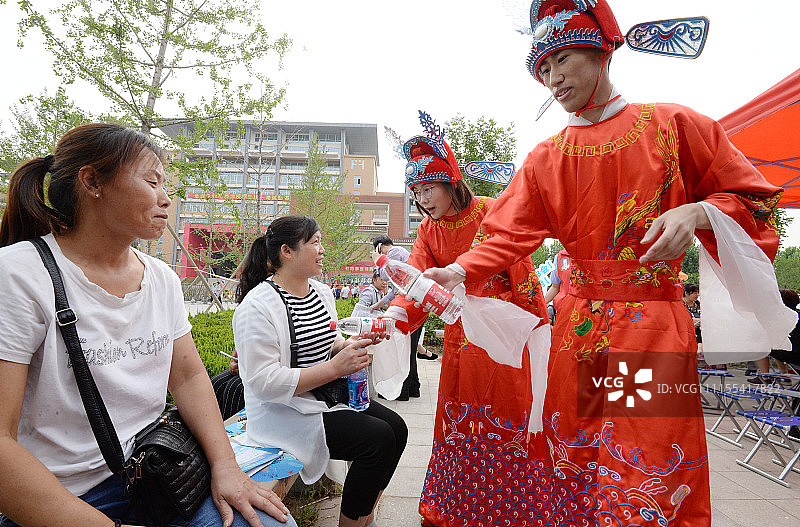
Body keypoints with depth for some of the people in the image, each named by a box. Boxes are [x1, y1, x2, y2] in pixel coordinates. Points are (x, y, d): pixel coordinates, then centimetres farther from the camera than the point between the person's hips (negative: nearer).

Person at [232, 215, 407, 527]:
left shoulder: (322, 293, 7)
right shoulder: (257, 306, -19)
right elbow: (264, 383, -24)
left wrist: (352, 343, -4)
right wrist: (336, 367, -27)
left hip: (327, 396, 8)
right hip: (284, 413, -8)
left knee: (396, 426, -4)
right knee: (377, 438, -21)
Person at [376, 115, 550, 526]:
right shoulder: (428, 230, 4)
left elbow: (522, 271, -10)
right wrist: (396, 314, -25)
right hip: (460, 333, 5)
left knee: (507, 415, 6)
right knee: (458, 417, 12)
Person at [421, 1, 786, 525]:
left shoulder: (673, 124, 3)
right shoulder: (546, 158, 8)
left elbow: (751, 199, 7)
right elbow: (508, 237, 1)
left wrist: (697, 211, -14)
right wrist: (456, 273, -15)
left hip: (656, 324, -2)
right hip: (578, 325, 3)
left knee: (654, 485, 2)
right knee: (575, 462, 11)